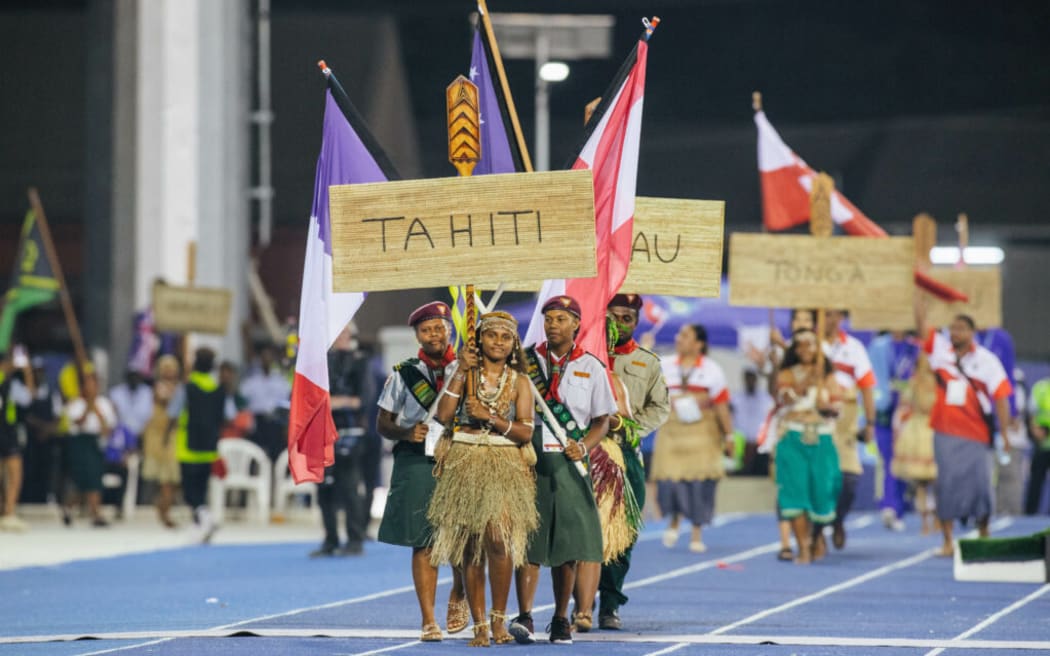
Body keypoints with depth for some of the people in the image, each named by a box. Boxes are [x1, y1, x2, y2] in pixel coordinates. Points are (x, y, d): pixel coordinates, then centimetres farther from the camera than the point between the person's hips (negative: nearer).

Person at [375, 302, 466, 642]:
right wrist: (406, 433, -10)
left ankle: (458, 597, 27)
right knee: (423, 542, -3)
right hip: (416, 463, 0)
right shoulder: (403, 374, 7)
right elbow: (383, 423, 10)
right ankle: (428, 620, 1)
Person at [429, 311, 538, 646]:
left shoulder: (519, 381, 6)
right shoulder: (467, 374, 9)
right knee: (469, 546, 1)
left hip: (504, 467, -2)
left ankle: (498, 617, -4)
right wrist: (461, 372, -7)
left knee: (498, 537, -19)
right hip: (464, 465, 2)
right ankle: (479, 625, 7)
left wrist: (490, 416, -12)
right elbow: (444, 415, -5)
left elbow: (525, 432, -1)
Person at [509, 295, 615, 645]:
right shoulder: (525, 360, 7)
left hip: (569, 462, 1)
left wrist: (583, 446, -8)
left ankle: (561, 620, 10)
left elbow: (602, 420, 9)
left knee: (567, 543, 2)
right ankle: (524, 617, -13)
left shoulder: (591, 367, 8)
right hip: (529, 458, -1)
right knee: (528, 539, -8)